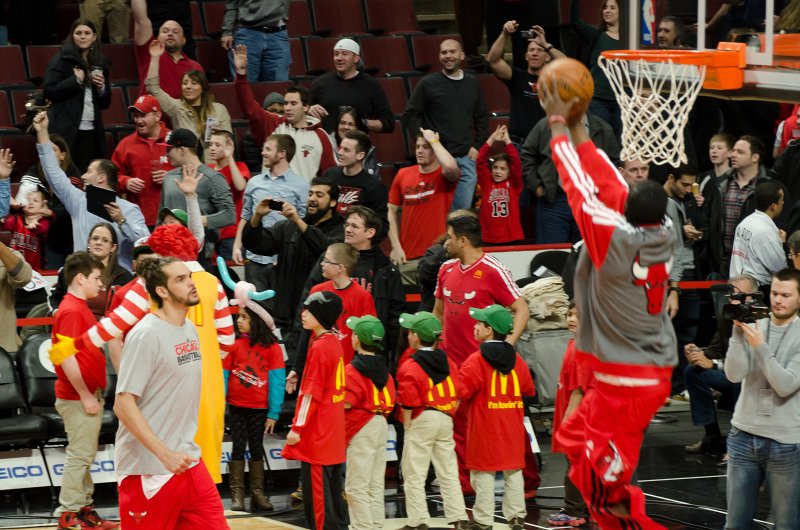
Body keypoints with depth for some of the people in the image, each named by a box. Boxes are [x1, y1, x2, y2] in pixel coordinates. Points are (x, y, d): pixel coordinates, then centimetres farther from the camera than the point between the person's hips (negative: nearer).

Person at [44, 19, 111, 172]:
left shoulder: (99, 63, 16)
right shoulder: (63, 60, 0)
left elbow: (105, 103, 21)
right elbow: (48, 91, -11)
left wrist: (102, 87, 1)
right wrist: (75, 80, -13)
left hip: (91, 130, 5)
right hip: (67, 130, -5)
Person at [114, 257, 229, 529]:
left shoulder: (190, 329, 9)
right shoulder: (146, 335, -15)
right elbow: (124, 404, -19)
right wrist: (165, 454, -24)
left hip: (188, 462, 7)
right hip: (149, 471, -7)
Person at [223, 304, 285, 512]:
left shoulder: (272, 347, -7)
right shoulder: (234, 344, -4)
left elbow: (277, 380, -7)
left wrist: (273, 413, -10)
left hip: (260, 408, 0)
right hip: (237, 406, 0)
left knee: (256, 448, 10)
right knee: (238, 448, 3)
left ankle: (257, 493, 16)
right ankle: (237, 494, 6)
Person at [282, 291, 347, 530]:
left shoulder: (318, 348, -17)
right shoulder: (335, 343, 9)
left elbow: (311, 393, -18)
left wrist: (297, 427, -15)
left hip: (317, 434, -9)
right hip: (334, 432, 9)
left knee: (316, 486, -4)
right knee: (332, 486, 14)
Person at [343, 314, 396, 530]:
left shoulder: (352, 370, -14)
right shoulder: (383, 369, 10)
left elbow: (346, 402, -21)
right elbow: (392, 399, 10)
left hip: (362, 430, -8)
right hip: (381, 425, 8)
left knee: (356, 487, -4)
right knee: (376, 486, 14)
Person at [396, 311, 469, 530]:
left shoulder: (409, 368, -11)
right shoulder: (447, 361, 6)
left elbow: (408, 404, -14)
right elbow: (457, 394, 7)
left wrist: (407, 427, -3)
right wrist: (448, 417, 13)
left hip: (421, 421, -6)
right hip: (445, 420, 6)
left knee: (414, 475, 2)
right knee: (448, 473, 11)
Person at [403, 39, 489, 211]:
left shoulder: (472, 83, 12)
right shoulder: (428, 84, 0)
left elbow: (482, 117, 19)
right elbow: (410, 116, 1)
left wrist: (477, 146, 9)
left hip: (466, 158, 3)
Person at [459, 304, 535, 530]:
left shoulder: (477, 360, -13)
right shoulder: (516, 359, 4)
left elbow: (462, 390, -18)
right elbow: (528, 389, 12)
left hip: (485, 426, -5)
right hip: (512, 426, 5)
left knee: (484, 473, 0)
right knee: (513, 472, 9)